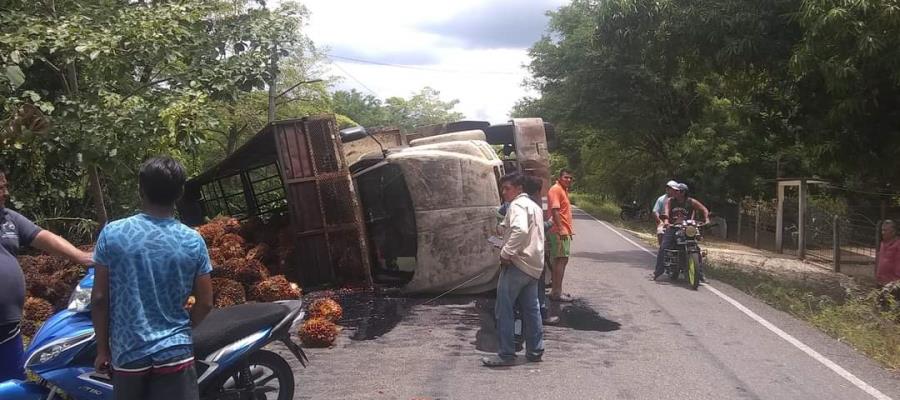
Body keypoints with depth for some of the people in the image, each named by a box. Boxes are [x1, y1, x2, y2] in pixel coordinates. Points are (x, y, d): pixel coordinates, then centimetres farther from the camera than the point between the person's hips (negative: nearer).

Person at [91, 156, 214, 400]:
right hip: (174, 353, -1)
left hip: (128, 353, 1)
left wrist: (102, 349, 7)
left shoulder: (112, 234, -6)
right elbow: (205, 303, -1)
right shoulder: (193, 242, -5)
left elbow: (99, 298, -4)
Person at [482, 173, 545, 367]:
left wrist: (506, 253, -23)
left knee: (504, 310, -4)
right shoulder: (534, 206, 19)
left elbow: (520, 230, -30)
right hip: (534, 265, 10)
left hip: (517, 264, -10)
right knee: (531, 309, 14)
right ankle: (535, 351, 19)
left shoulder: (517, 205, -11)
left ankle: (506, 354, -2)